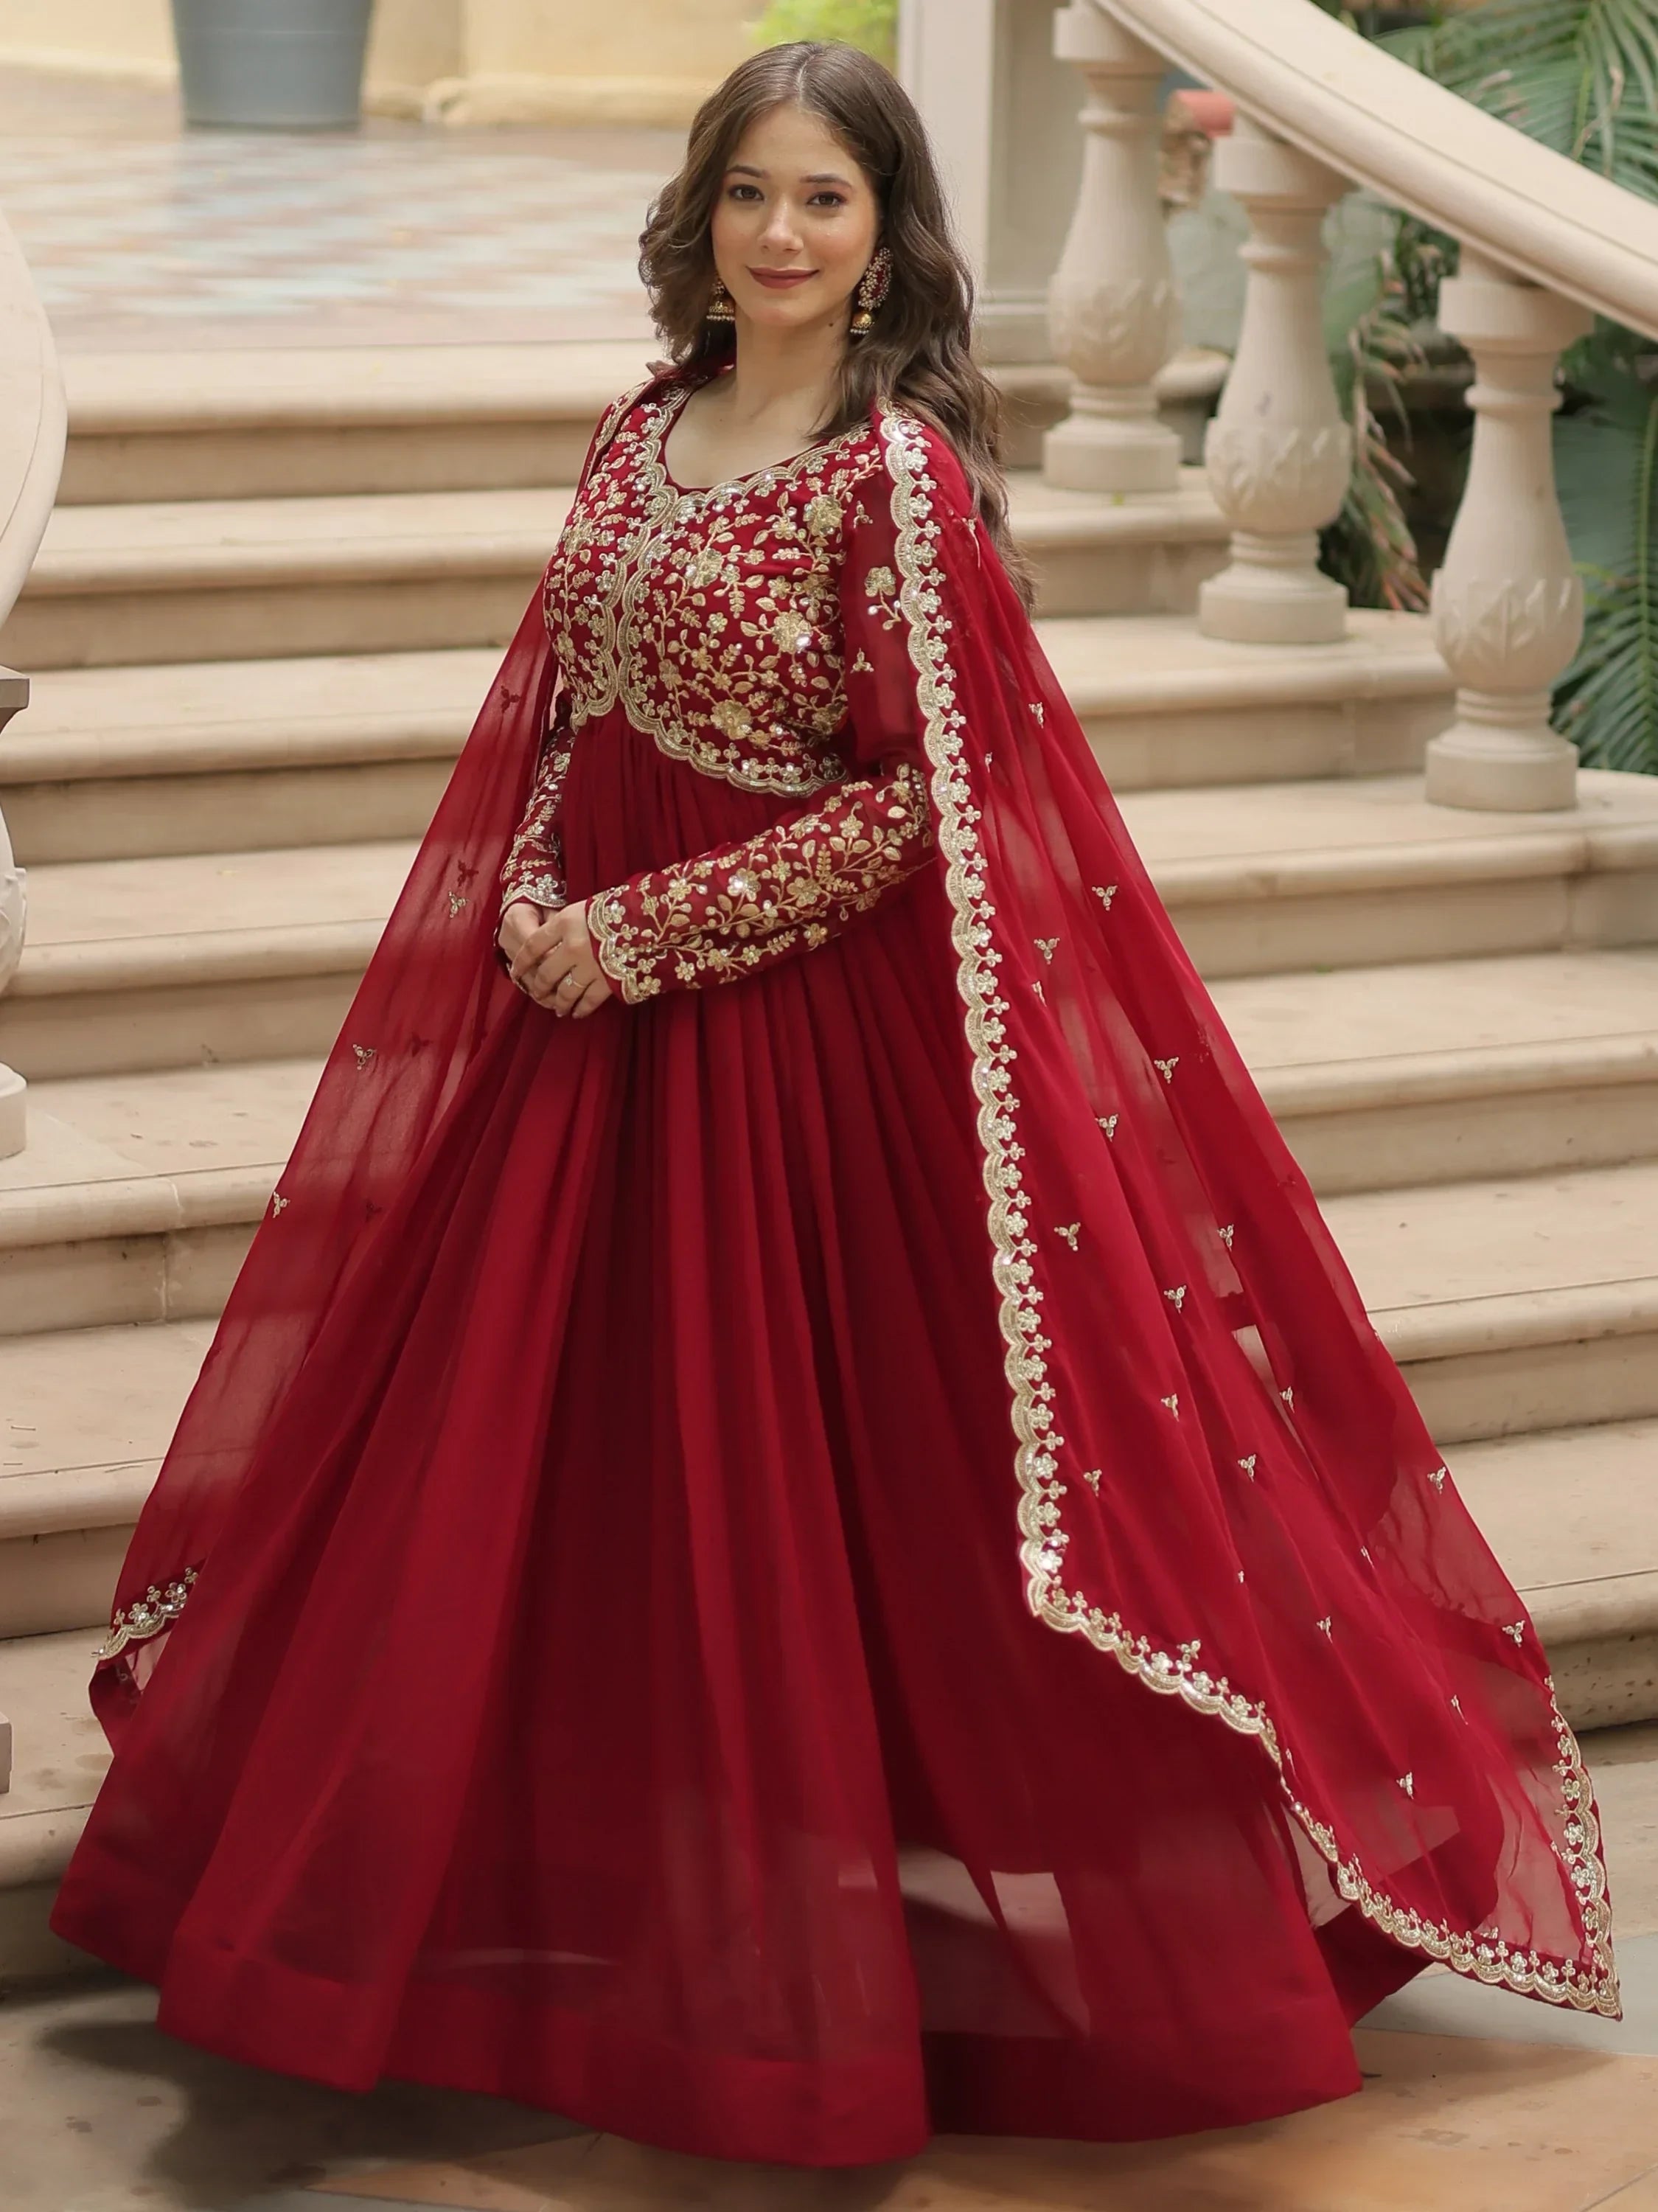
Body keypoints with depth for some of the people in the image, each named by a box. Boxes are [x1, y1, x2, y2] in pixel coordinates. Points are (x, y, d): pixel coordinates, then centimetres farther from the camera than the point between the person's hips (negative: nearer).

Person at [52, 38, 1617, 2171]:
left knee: (788, 1478, 2)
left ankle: (788, 1955, 18)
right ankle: (600, 1905, 29)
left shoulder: (901, 472, -13)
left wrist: (643, 934, -16)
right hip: (594, 1006, 7)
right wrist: (536, 906, -5)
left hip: (805, 1026, -7)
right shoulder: (641, 435, 7)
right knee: (565, 1467, 13)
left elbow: (920, 803, -16)